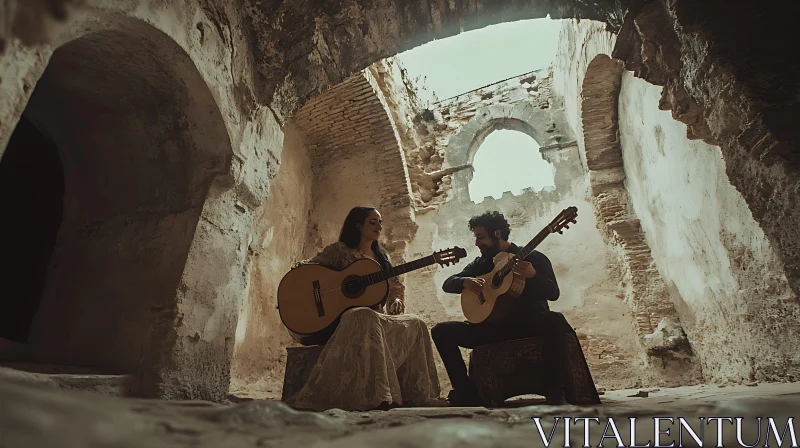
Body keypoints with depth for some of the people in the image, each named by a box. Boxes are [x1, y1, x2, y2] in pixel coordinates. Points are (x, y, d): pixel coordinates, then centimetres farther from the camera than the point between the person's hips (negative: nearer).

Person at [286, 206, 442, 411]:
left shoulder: (381, 256, 19)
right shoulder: (340, 250, 3)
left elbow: (394, 288, 21)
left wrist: (396, 301, -3)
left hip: (377, 315, 6)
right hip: (343, 314, -6)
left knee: (415, 324, -19)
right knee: (367, 318, -41)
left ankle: (416, 394, -18)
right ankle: (375, 396, -47)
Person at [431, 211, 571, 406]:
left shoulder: (533, 257, -1)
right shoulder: (481, 263, 11)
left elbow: (553, 294, -10)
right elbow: (448, 284, 8)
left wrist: (533, 276, -31)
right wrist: (465, 281, -15)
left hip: (530, 324, -3)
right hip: (493, 327, 4)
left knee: (555, 321, -37)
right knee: (441, 331, -12)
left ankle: (555, 391, -23)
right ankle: (467, 392, -10)